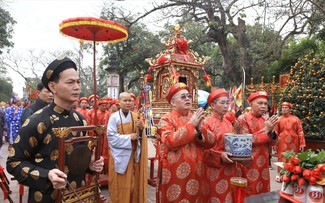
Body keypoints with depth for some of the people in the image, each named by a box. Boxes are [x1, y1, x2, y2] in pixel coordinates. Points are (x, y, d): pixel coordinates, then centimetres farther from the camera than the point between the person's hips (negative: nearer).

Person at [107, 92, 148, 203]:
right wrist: (128, 137, -18)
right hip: (120, 155, -4)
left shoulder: (136, 116, 6)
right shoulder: (114, 117, -8)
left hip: (134, 154, 4)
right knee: (121, 184, 4)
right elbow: (111, 137, -13)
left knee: (134, 181, 11)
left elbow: (140, 136, 8)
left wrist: (141, 129, -13)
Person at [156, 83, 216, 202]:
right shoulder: (166, 119, -6)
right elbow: (171, 142, -23)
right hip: (175, 174, -5)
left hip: (196, 172, 5)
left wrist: (199, 129, -15)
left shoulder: (196, 118, 8)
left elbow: (211, 142, 2)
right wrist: (190, 125, -18)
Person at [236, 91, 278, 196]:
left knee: (264, 193, 16)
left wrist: (271, 132, -10)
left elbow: (271, 142, 11)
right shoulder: (243, 119, -11)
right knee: (250, 195, 3)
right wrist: (266, 130, -17)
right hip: (249, 165, -6)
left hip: (263, 164, 7)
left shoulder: (264, 120, 8)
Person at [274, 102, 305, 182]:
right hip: (282, 143, 1)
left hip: (293, 143, 0)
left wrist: (302, 144, -6)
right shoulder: (279, 119, 3)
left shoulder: (296, 119, 0)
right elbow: (275, 133, 6)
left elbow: (300, 132, -2)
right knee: (282, 158, 6)